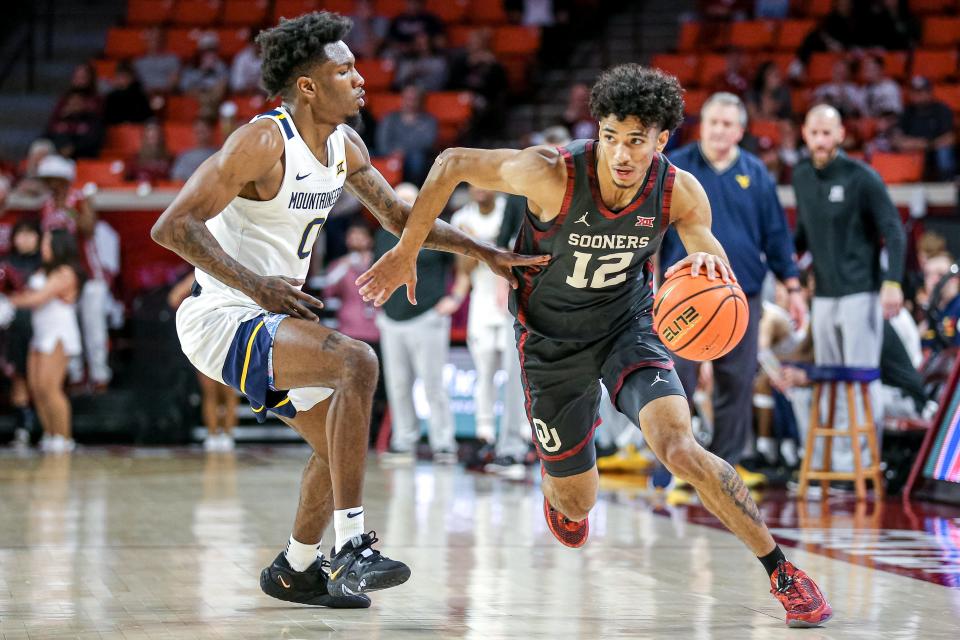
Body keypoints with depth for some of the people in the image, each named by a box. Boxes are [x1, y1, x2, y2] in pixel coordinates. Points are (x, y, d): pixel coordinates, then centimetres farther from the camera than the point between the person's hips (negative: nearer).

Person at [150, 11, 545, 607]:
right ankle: (352, 549, -28)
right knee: (356, 362, -29)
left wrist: (486, 253, 9)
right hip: (222, 319, -10)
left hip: (268, 316, 10)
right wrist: (255, 284, -30)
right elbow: (172, 226, -24)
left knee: (339, 444, 18)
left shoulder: (345, 145, 6)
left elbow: (400, 216, 18)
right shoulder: (264, 141, -20)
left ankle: (295, 571, 39)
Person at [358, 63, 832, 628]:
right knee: (577, 503, 9)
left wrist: (710, 266, -35)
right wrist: (406, 253, -10)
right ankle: (558, 491, 51)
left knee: (680, 447, -26)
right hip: (552, 341, 0)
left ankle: (782, 571, -14)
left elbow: (719, 278, -9)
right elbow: (453, 165, -15)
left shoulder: (680, 193, -21)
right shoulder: (553, 174, -28)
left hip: (629, 326, 0)